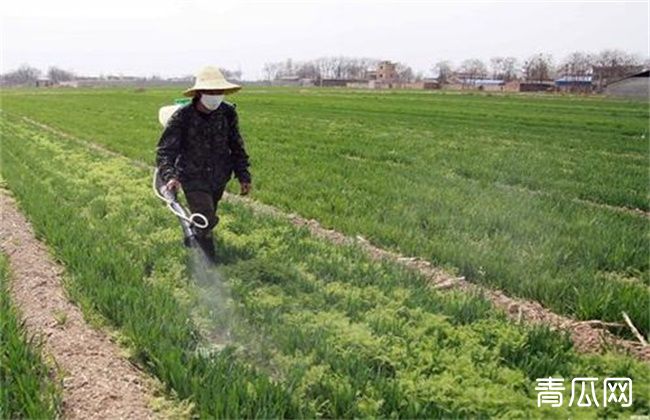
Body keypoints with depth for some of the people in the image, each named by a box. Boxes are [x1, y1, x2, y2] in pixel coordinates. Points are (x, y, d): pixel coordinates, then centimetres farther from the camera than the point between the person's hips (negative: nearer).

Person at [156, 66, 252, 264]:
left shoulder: (228, 113, -8)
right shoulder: (181, 117, -19)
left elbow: (236, 146, 4)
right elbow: (164, 151, -21)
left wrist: (244, 176, 5)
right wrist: (169, 176, -39)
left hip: (219, 178, 4)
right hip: (193, 179, -4)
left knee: (208, 217, 21)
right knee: (206, 221, -10)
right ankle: (208, 263, 15)